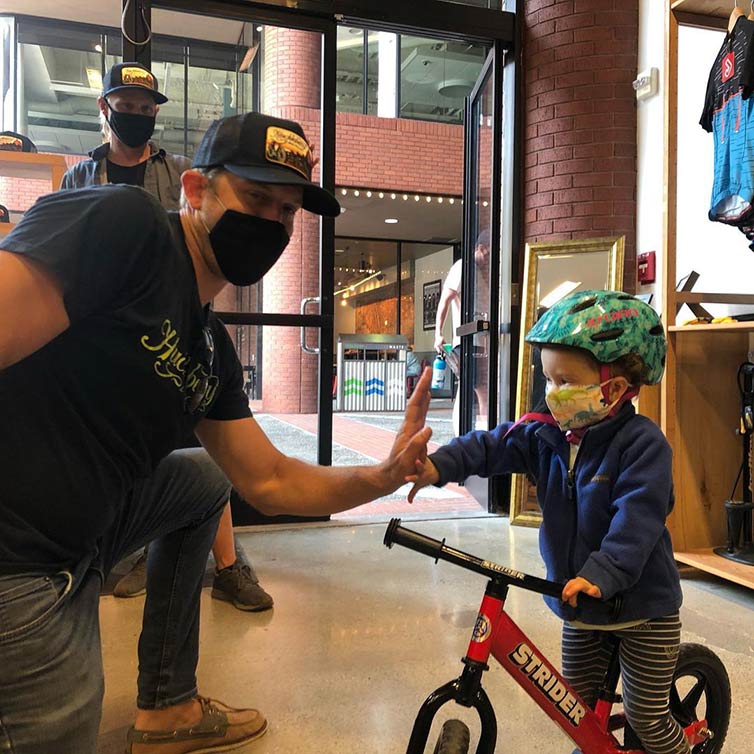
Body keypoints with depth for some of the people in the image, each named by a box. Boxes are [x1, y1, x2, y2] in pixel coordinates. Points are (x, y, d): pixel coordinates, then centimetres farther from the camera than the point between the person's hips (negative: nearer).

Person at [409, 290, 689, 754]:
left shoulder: (642, 442, -22)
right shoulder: (547, 435, -6)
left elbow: (637, 519, -31)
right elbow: (493, 446, -14)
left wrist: (601, 573, -42)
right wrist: (439, 466, -30)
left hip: (642, 607, -5)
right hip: (579, 602, 6)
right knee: (575, 704, 21)